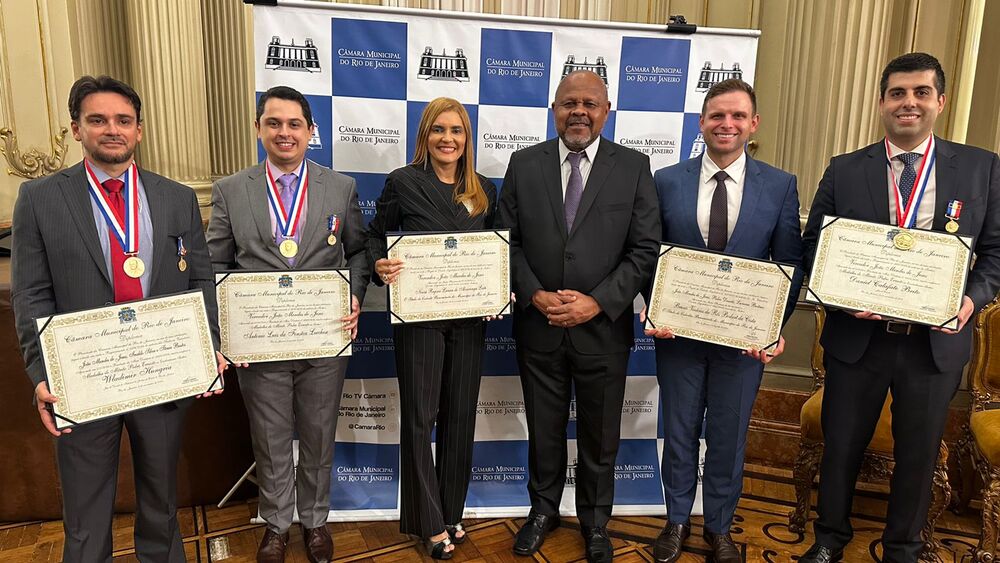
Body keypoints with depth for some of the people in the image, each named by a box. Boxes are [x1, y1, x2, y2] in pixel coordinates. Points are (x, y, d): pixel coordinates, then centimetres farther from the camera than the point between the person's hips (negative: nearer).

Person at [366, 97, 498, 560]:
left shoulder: (485, 191, 7)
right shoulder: (402, 182, -3)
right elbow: (374, 237, 0)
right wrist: (380, 266, -20)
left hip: (470, 317, 4)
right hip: (418, 316, -3)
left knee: (460, 416, 12)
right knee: (419, 416, 4)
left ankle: (452, 512, 31)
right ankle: (429, 522, 21)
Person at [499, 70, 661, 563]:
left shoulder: (633, 167, -2)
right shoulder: (524, 164, 1)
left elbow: (644, 249, -5)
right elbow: (508, 241, 0)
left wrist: (598, 302, -15)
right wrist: (536, 295, -13)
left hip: (603, 328, -1)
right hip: (538, 326, 1)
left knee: (600, 435, 15)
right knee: (543, 429, 17)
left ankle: (595, 521, 38)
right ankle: (543, 509, 41)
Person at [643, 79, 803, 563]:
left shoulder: (780, 186, -2)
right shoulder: (666, 181, -2)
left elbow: (791, 264, 0)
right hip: (678, 331, 0)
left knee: (729, 436, 14)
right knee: (679, 432, 15)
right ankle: (677, 521, 35)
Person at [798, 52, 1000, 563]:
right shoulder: (844, 171, 0)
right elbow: (813, 245, 1)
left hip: (937, 340, 1)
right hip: (858, 335, 0)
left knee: (918, 455, 15)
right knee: (840, 447, 13)